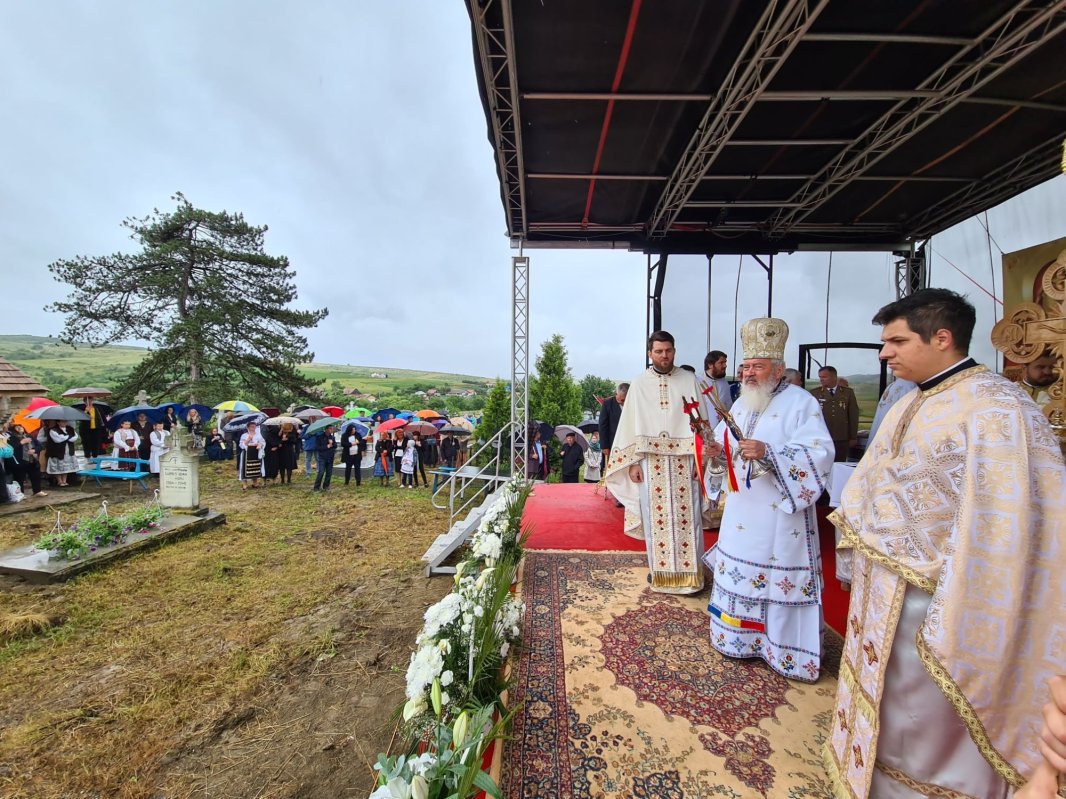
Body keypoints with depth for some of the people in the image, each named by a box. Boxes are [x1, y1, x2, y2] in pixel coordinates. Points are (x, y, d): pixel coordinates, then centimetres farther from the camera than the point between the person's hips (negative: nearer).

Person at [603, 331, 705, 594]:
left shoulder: (689, 380, 4)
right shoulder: (639, 385, 4)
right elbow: (631, 425, 3)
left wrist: (701, 457, -5)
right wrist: (633, 461, -3)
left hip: (683, 460, 0)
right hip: (651, 461, 0)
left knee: (686, 516, 4)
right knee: (655, 517, 8)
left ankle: (689, 572, 18)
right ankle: (659, 570, 22)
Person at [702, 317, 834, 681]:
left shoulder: (801, 403, -9)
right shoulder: (741, 404, 11)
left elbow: (820, 454, -19)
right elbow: (726, 448, 15)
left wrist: (768, 453, -30)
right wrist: (717, 453, -8)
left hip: (782, 517, -6)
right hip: (741, 514, 7)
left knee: (781, 579, 3)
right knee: (739, 574, 15)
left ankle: (787, 650, 22)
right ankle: (741, 637, 33)